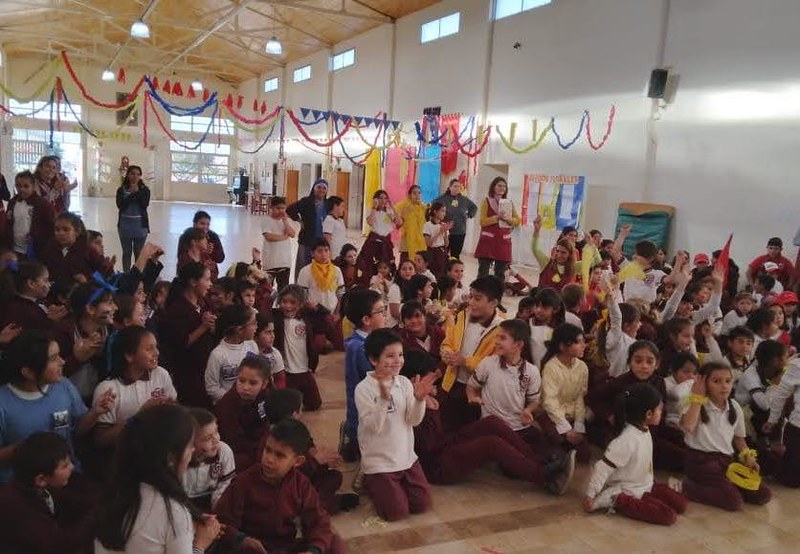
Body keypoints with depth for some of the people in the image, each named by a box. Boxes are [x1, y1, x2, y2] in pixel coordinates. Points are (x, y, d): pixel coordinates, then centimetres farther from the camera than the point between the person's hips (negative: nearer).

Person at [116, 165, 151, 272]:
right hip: (125, 225, 0)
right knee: (127, 252, 10)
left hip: (140, 226, 0)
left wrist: (137, 191, -18)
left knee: (139, 253, 6)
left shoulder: (145, 190, -1)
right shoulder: (121, 190, -1)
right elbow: (120, 205, -14)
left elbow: (145, 204, -15)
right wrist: (132, 194, -17)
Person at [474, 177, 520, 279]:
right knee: (483, 271, -4)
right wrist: (497, 217, -20)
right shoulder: (487, 201, 0)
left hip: (504, 241, 4)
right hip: (488, 240, -4)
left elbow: (517, 221, 6)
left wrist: (507, 218, -12)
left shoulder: (509, 203, 11)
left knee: (500, 273, 8)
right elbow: (482, 221, -9)